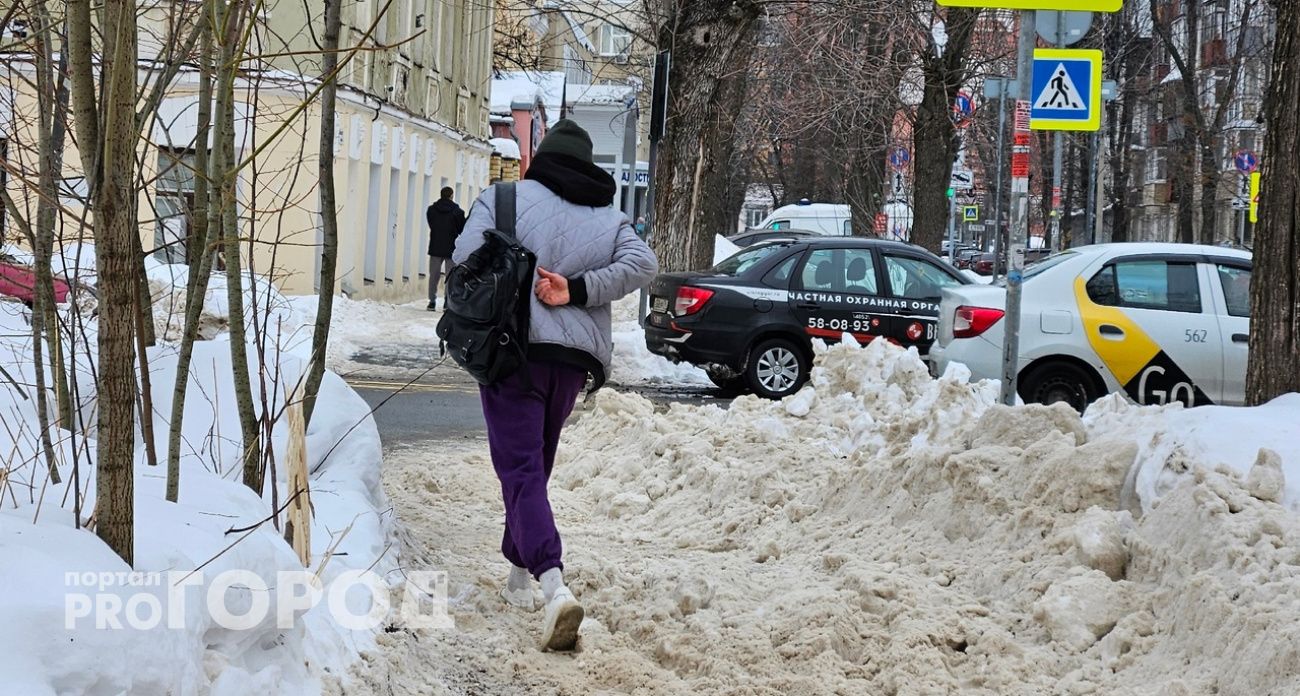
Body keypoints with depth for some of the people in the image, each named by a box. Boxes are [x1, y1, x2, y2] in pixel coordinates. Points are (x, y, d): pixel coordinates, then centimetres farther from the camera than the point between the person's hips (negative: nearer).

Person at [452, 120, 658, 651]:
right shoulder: (610, 220, 12)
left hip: (513, 351, -4)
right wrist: (576, 290, -9)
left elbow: (467, 256, -12)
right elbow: (642, 263, -6)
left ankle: (553, 583, -29)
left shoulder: (503, 199, 1)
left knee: (521, 470, -9)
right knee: (536, 464, 22)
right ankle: (519, 575, 31)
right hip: (575, 359, 4)